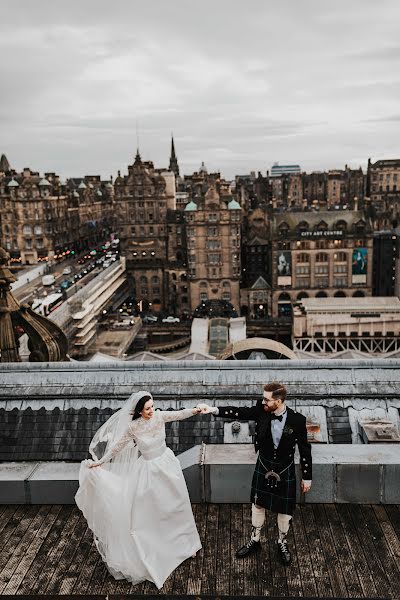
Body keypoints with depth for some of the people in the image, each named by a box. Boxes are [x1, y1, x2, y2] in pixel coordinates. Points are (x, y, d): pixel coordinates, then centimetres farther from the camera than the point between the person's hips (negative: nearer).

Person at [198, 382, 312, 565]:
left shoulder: (297, 420, -23)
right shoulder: (261, 410, -17)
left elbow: (304, 449, -13)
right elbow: (240, 412, -16)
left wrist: (307, 477, -5)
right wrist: (213, 409, -29)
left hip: (285, 470, -2)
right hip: (263, 467, 3)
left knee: (285, 509, 14)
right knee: (258, 505, 18)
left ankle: (282, 543, 40)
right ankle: (254, 540, 40)